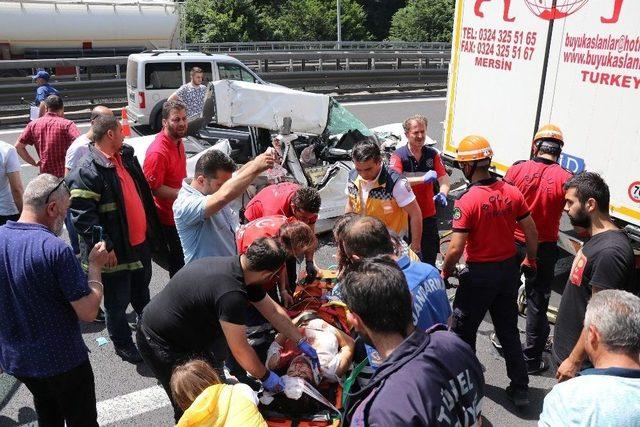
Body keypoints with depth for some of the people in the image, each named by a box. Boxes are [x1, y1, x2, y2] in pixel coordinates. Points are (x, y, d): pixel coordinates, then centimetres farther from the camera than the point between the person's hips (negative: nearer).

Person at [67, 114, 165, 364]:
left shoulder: (126, 157, 7)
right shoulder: (87, 172, -20)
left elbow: (142, 194, 19)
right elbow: (82, 215, -22)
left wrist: (151, 230, 19)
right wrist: (105, 247, -22)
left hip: (141, 242, 8)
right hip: (115, 252, -8)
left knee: (142, 292, 25)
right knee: (117, 302, 10)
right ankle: (123, 345, 30)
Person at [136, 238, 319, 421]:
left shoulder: (238, 267, -6)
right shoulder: (231, 294, -34)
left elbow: (273, 311, 6)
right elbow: (240, 350, -22)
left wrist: (302, 342, 10)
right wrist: (265, 377, -6)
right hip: (161, 344, -8)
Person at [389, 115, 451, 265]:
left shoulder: (432, 154, 3)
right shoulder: (399, 156, -10)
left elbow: (444, 179, 1)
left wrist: (442, 194, -22)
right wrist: (423, 179, -34)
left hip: (429, 215, 4)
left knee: (430, 256, 16)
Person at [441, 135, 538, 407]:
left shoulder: (466, 202, -21)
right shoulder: (512, 193, -4)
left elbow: (455, 248, -22)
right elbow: (531, 231, 4)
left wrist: (445, 273, -4)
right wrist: (530, 259, 20)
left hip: (480, 273, -6)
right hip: (510, 270, 6)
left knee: (462, 330, 15)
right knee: (509, 330, 20)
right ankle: (520, 388, 29)